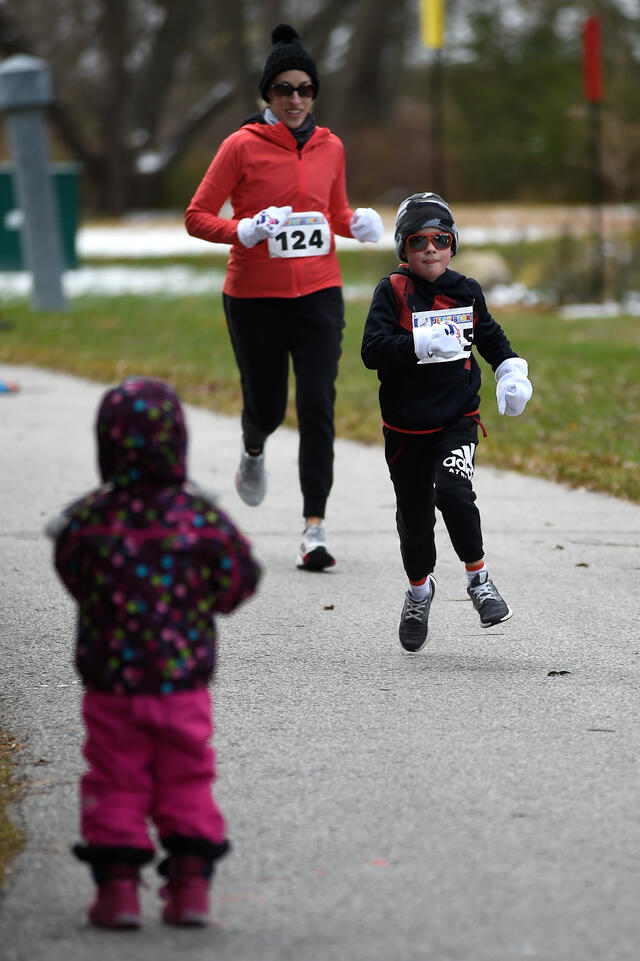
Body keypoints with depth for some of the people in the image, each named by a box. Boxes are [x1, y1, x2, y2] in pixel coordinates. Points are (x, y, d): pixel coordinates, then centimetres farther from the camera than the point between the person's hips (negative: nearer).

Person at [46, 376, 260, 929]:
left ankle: (118, 887, 6)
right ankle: (191, 885, 10)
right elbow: (238, 582, -1)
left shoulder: (88, 520, -10)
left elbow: (73, 577, 5)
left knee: (116, 784, 10)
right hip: (183, 683, 0)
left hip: (110, 682, 0)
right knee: (187, 783, 13)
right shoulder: (202, 517, -10)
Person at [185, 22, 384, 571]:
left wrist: (357, 223, -1)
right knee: (266, 406, 7)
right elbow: (197, 216, -5)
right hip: (255, 295, -2)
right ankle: (253, 450, 46)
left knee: (318, 406, -11)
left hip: (318, 292, 2)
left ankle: (315, 527, -11)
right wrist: (242, 231, -23)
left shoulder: (329, 147, 7)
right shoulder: (243, 146, -6)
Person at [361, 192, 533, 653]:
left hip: (458, 419, 0)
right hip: (406, 426, 0)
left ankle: (479, 578, -4)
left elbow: (491, 337, 21)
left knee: (453, 492, -24)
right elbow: (373, 350, -20)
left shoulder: (466, 292, 3)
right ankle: (420, 588, 37)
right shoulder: (393, 291, -8)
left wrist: (512, 372, 6)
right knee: (414, 514, 11)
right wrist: (423, 343, -31)